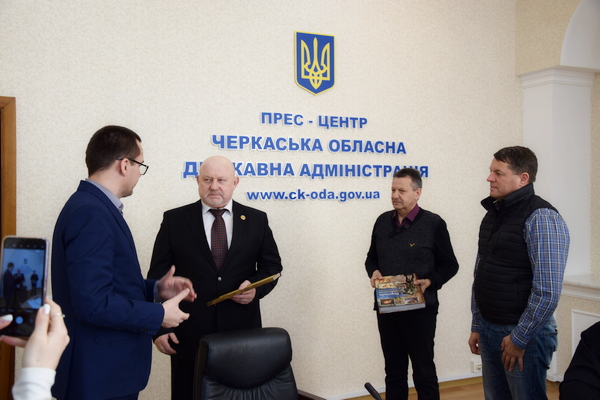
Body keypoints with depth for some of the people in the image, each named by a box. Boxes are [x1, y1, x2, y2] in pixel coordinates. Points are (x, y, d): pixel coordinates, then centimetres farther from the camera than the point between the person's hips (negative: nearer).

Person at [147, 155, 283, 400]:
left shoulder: (256, 220, 6)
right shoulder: (174, 220, 2)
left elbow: (271, 265, 11)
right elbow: (158, 276, 2)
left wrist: (256, 287, -10)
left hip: (242, 332, 1)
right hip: (189, 334, -1)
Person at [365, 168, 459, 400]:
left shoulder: (433, 223, -6)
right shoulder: (383, 221, 7)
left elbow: (449, 265, -1)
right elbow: (371, 258, 17)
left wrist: (430, 281, -18)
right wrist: (374, 273, -4)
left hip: (420, 309, -4)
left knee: (424, 371, 5)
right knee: (394, 371, 14)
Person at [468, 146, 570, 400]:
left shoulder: (540, 217, -15)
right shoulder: (492, 215, 10)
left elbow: (548, 290, -21)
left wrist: (520, 338, -16)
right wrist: (477, 326, 12)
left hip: (524, 333, -7)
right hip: (489, 330, 7)